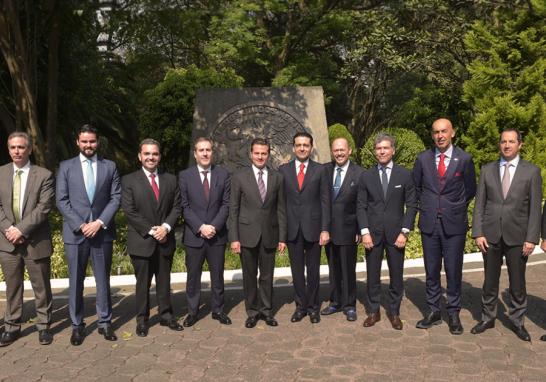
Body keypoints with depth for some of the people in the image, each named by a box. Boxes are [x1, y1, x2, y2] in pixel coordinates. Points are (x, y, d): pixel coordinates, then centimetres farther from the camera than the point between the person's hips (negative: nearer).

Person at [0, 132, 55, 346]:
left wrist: (22, 230, -17)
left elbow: (44, 207, -12)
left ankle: (43, 326, 20)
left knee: (41, 287, 7)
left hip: (36, 241, -3)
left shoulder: (44, 175, -4)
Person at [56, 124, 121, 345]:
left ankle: (105, 322, 17)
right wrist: (80, 225, -10)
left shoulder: (109, 167, 7)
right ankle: (77, 325, 16)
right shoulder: (66, 167, 5)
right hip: (75, 232, 0)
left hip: (102, 232, 1)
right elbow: (61, 200, -1)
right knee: (76, 281, 5)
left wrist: (100, 222, -11)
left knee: (103, 279, 7)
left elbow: (116, 198, 1)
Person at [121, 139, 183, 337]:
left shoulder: (170, 179, 9)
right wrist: (151, 231, -14)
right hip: (141, 241, -3)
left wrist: (166, 226, -11)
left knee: (164, 281, 12)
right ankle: (142, 319, 18)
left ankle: (166, 315, 23)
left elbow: (177, 207, 5)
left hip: (165, 240, 3)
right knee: (143, 283, 6)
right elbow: (129, 211, -9)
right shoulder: (129, 180, -2)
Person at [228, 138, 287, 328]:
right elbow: (233, 209, -1)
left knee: (267, 275, 9)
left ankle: (266, 310, 24)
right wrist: (234, 238, -7)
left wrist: (282, 238, 1)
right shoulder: (239, 176, -1)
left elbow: (281, 209, 5)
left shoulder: (277, 177, 4)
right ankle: (252, 311, 22)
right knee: (249, 275, 8)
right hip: (247, 234, -1)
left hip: (269, 234, 1)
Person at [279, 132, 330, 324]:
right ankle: (300, 306, 22)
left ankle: (313, 307, 22)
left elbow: (325, 201, -1)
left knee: (313, 270, 8)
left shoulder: (320, 170, 1)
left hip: (313, 228, -1)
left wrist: (325, 229, -7)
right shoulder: (283, 170, 4)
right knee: (297, 270, 9)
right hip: (292, 229, 1)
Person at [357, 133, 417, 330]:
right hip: (372, 233, 1)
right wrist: (365, 232, -7)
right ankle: (373, 311, 20)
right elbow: (361, 206, 3)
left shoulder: (404, 175, 2)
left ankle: (394, 312, 19)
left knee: (396, 275, 5)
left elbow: (411, 205, 1)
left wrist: (404, 232, -8)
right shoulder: (366, 176, 4)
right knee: (372, 275, 7)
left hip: (395, 233, -1)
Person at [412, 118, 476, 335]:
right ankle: (433, 311, 20)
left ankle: (454, 314, 16)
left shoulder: (464, 159, -2)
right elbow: (415, 187, 16)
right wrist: (424, 206, 11)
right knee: (431, 270, 9)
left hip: (454, 223, -2)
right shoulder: (423, 159, 3)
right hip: (429, 222, 2)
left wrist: (456, 208, 9)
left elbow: (470, 190, 8)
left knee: (454, 270, 4)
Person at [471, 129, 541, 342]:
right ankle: (487, 318, 25)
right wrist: (478, 233, -4)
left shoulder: (532, 171, 0)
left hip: (517, 236, -1)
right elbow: (479, 204, 4)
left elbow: (535, 208, -2)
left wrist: (531, 238, -8)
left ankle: (517, 321, 23)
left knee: (517, 282, 8)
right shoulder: (487, 170, 5)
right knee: (490, 280, 11)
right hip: (491, 235, 1)